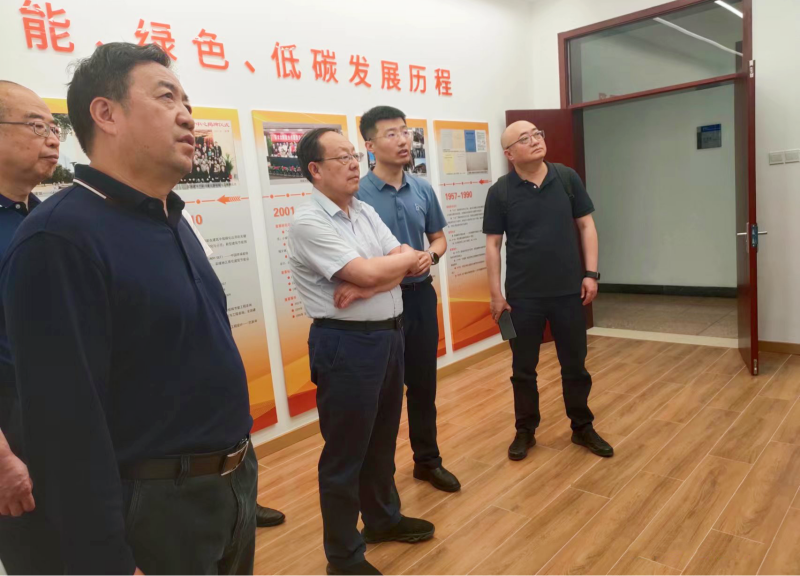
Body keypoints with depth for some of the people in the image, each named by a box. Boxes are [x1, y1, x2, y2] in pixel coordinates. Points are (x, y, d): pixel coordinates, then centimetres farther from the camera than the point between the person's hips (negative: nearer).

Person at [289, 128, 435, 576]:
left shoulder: (366, 211, 9)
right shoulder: (308, 223, -15)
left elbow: (409, 266, 2)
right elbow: (368, 272, -23)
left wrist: (365, 288, -15)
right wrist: (407, 257, -4)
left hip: (390, 334, 8)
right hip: (346, 344, -8)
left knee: (383, 438, 22)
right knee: (345, 451, 6)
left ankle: (383, 518, 43)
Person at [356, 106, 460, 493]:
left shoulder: (423, 189, 5)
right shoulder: (358, 194, -12)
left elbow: (438, 238, 14)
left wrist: (431, 255, -7)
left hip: (421, 295, 5)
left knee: (423, 384, 16)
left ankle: (428, 461, 34)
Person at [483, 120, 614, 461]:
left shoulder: (567, 178, 1)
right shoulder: (500, 192, -5)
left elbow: (586, 226, 6)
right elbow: (493, 245, -2)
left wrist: (591, 273, -1)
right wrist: (496, 294, -5)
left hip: (569, 292, 2)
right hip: (523, 296, -1)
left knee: (575, 365, 13)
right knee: (523, 369, 10)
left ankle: (582, 428, 32)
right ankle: (525, 431, 29)